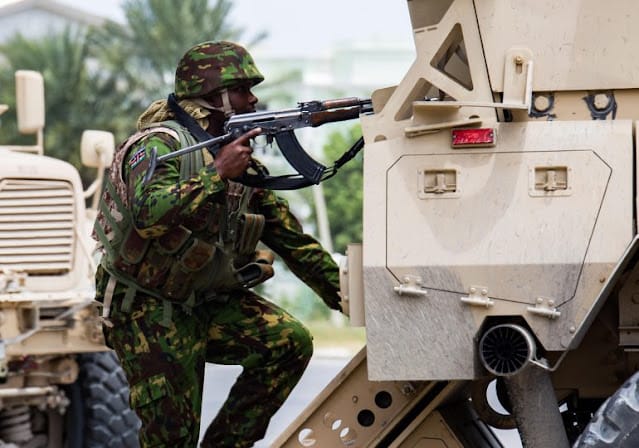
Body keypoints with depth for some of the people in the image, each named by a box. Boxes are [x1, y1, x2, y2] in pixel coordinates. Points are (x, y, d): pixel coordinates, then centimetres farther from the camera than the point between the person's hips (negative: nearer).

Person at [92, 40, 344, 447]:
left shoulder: (238, 154, 7)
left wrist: (342, 293, 8)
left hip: (208, 305, 7)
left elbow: (290, 235, 12)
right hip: (149, 310, -7)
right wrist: (218, 173, -35)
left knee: (290, 342, -12)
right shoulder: (160, 145, -16)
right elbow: (149, 213, -37)